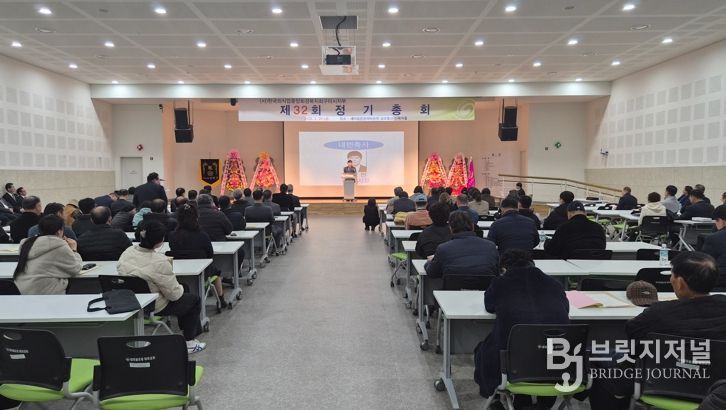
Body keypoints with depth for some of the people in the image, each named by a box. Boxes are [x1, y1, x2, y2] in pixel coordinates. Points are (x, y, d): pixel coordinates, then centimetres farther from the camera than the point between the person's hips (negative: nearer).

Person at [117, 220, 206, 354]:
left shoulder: (126, 253, -10)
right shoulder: (160, 262, -31)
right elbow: (174, 294, -23)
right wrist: (180, 288, -1)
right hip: (154, 308, -8)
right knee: (195, 300, 14)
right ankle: (188, 343, 20)